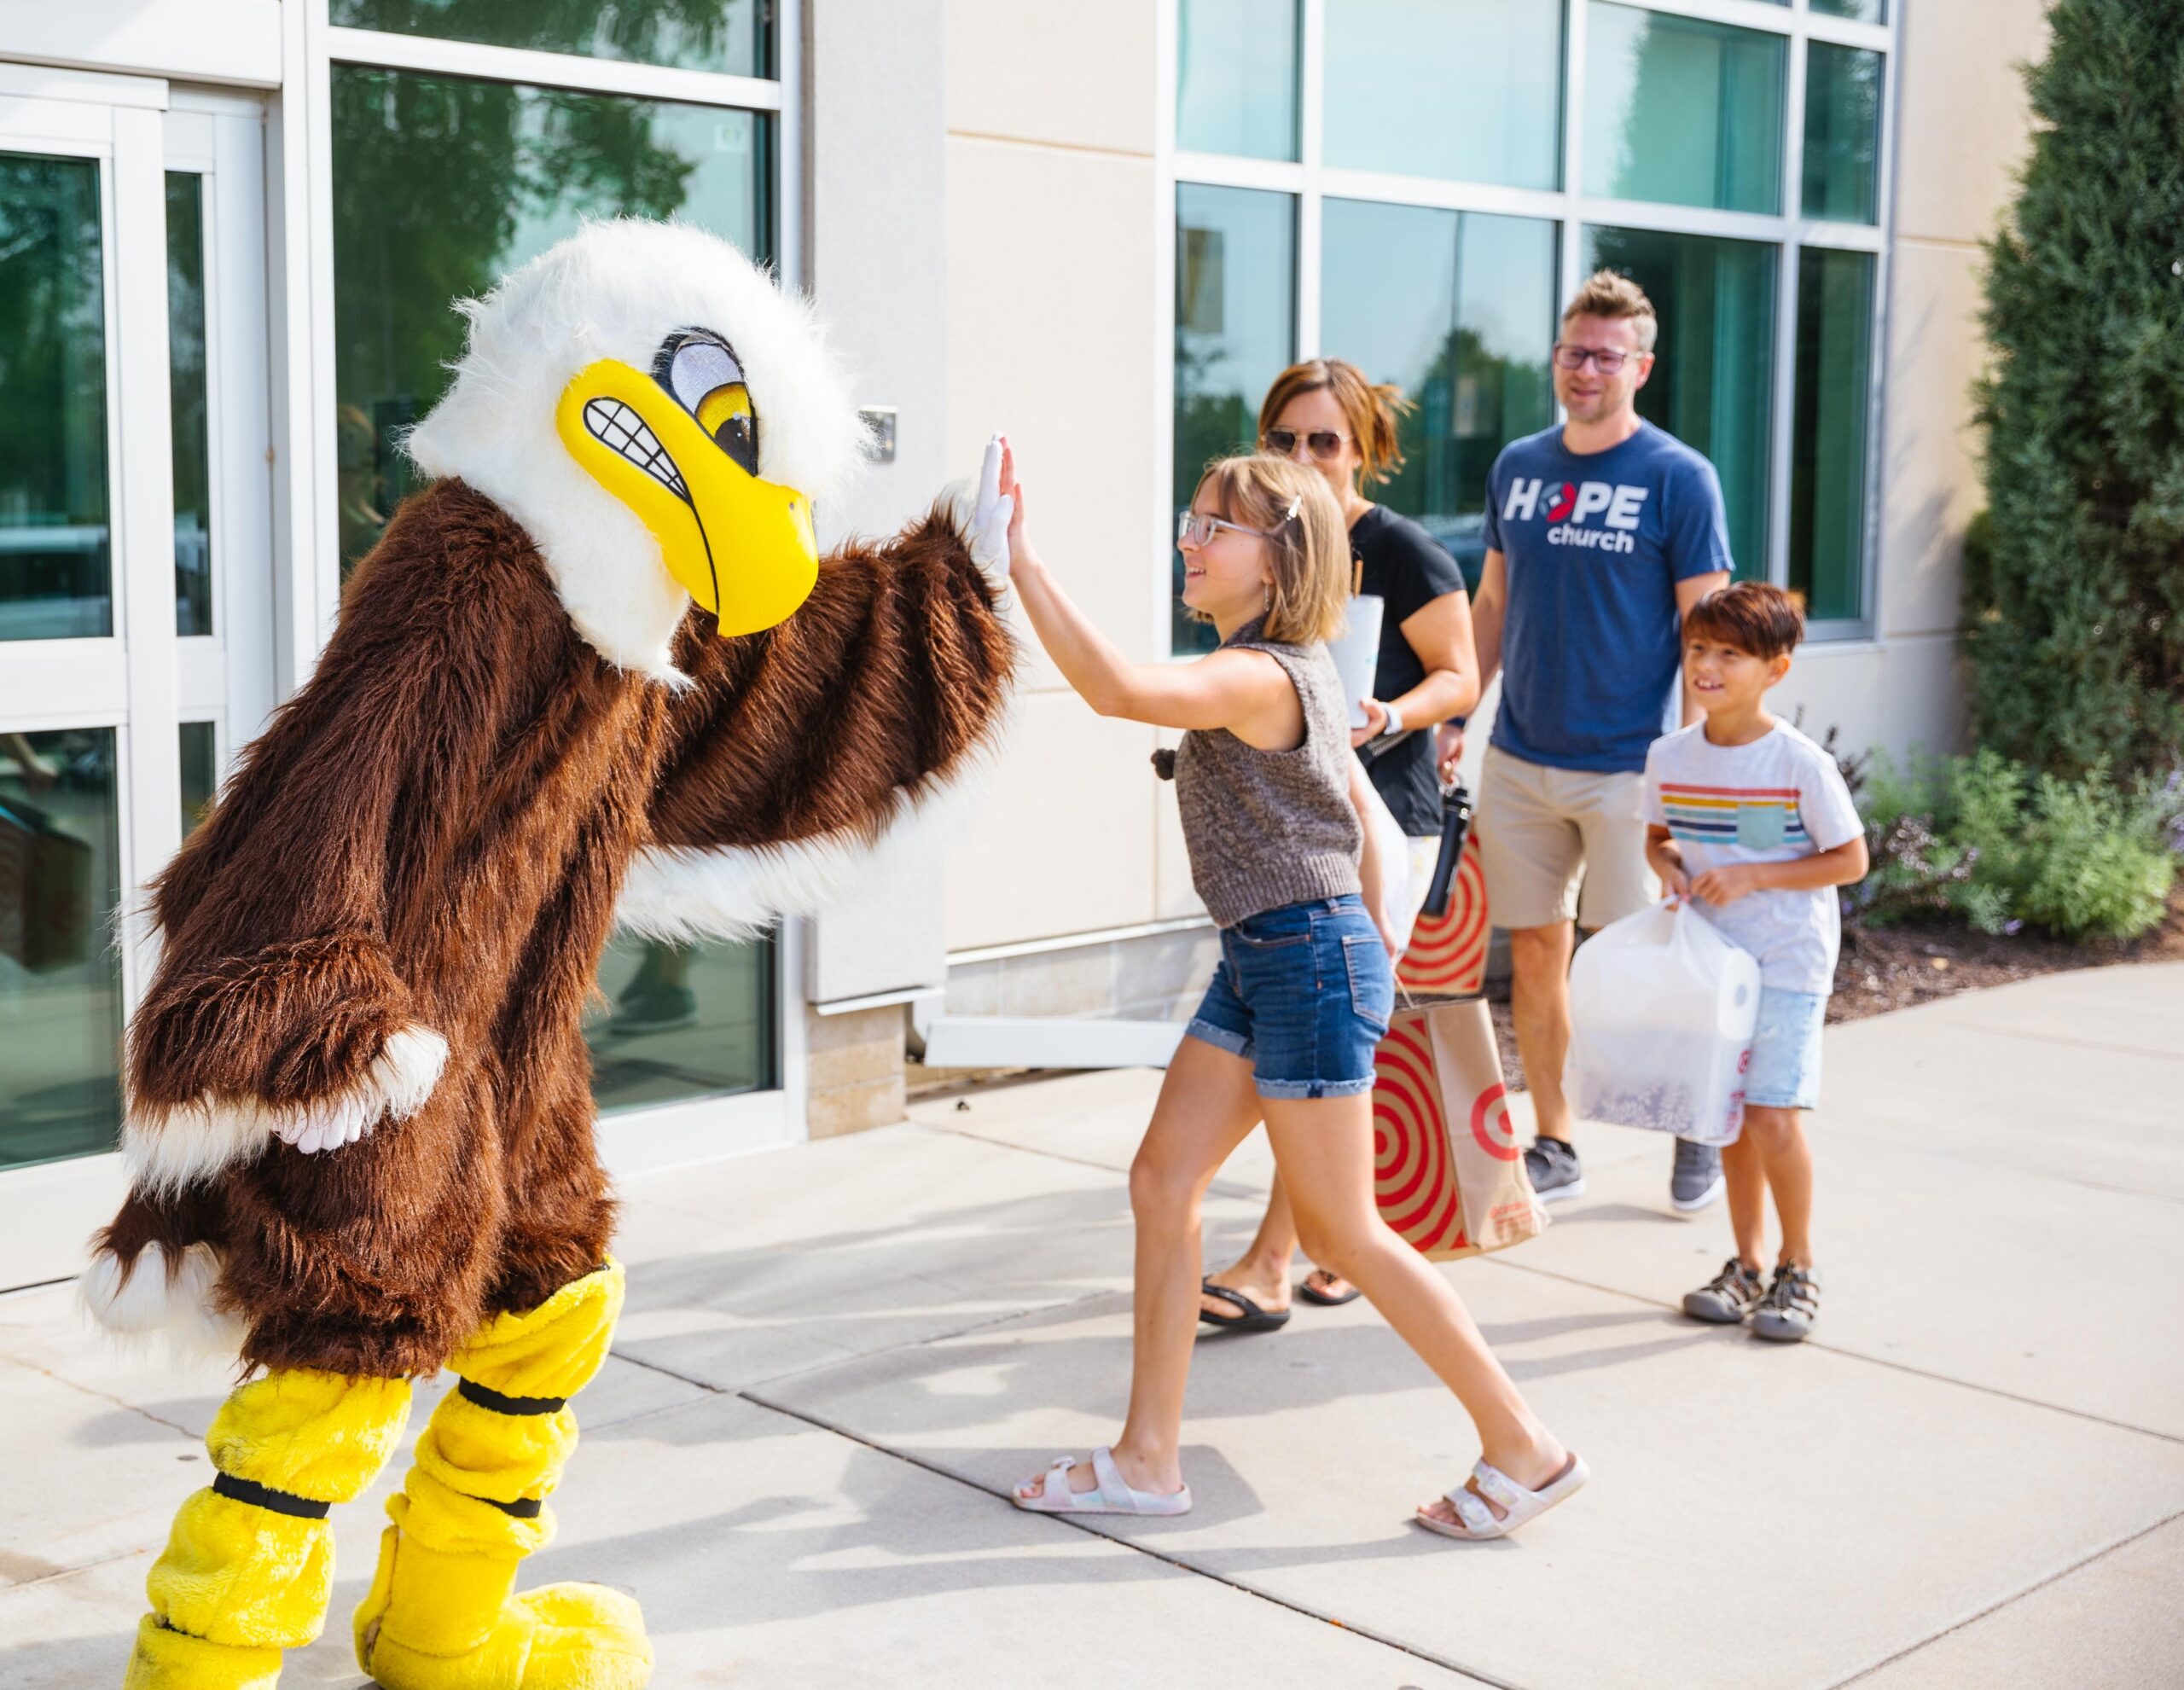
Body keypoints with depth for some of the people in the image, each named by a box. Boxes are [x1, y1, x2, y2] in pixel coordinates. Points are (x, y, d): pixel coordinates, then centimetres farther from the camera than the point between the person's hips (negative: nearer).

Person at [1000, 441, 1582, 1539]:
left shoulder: (1257, 676, -20)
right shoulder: (1291, 673, 12)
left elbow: (1115, 688, -37)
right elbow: (1356, 801, 22)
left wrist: (1019, 561, -36)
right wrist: (1373, 933, 30)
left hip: (1309, 960, -10)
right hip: (1259, 961, 10)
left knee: (1339, 1230, -1)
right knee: (1162, 1181, 8)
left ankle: (1523, 1448, 11)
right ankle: (1147, 1460, 15)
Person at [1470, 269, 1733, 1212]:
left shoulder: (1678, 479, -7)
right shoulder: (1518, 467, 9)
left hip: (1627, 764, -5)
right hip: (1520, 759, 5)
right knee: (1535, 950, 9)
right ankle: (1553, 1147, 21)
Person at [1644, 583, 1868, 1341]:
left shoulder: (1801, 763, -15)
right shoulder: (1670, 757, 0)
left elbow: (1850, 859, -10)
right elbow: (1657, 837, 15)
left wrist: (1751, 878, -18)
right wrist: (1669, 869, -8)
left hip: (1788, 960, -5)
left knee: (1773, 1114, -10)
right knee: (1729, 1115, 10)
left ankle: (1799, 1268, 9)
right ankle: (1746, 1264, 24)